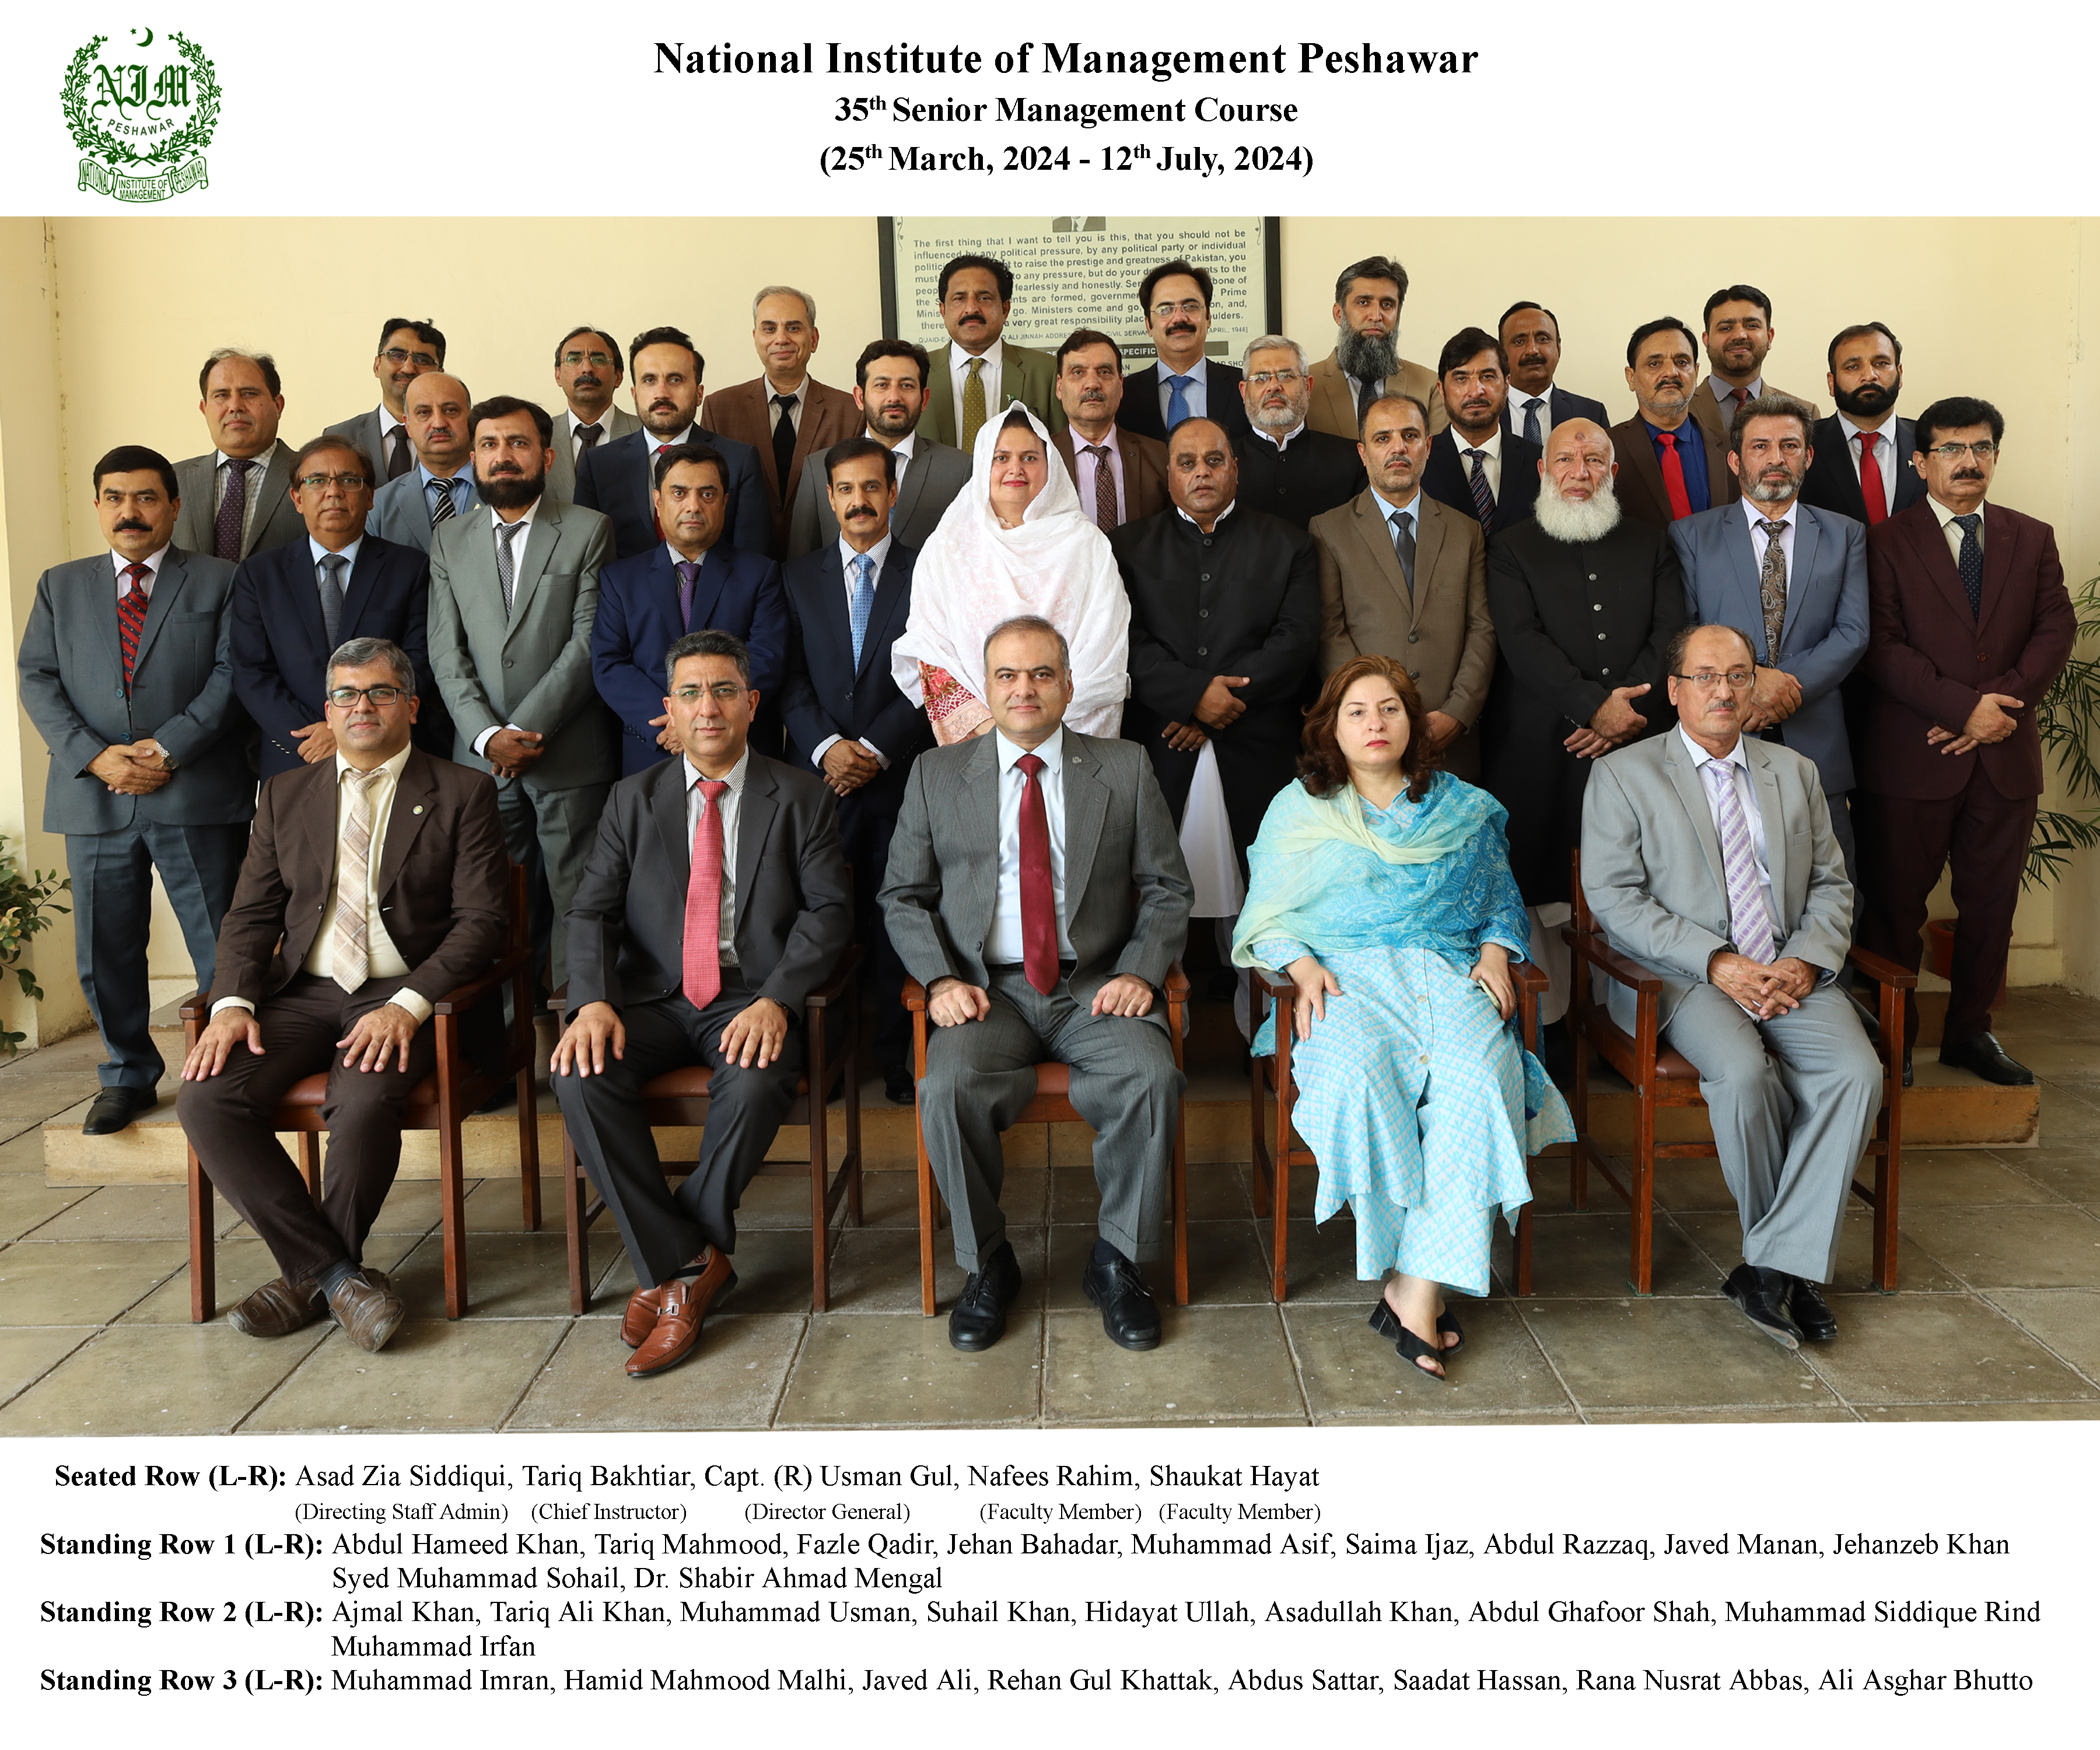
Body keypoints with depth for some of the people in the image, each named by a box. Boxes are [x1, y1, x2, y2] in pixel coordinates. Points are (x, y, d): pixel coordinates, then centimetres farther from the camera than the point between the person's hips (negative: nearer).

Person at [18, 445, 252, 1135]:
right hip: (94, 797, 4)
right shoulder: (60, 586, 16)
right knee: (105, 952, 10)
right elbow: (37, 680, 7)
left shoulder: (220, 581, 7)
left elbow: (232, 673, -4)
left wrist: (171, 748, -14)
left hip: (196, 796, -3)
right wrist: (94, 756, -9)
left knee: (222, 947, -1)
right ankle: (129, 1077, 25)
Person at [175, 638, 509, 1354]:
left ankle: (311, 1276, -6)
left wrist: (408, 1005, -19)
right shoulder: (286, 796, 16)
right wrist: (233, 1002, -7)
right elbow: (251, 915, 13)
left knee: (362, 1102, -32)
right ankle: (336, 1272, -12)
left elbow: (482, 919, -5)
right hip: (303, 993, 4)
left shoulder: (462, 794, 3)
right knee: (205, 1099, -21)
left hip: (404, 995, -4)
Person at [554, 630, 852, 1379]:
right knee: (579, 1075, -27)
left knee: (755, 1084, -34)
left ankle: (670, 1272, -14)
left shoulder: (801, 797, 7)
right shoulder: (634, 799, 13)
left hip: (753, 999, -2)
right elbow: (592, 911, 5)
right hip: (654, 998, 3)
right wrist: (595, 1001, -16)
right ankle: (688, 1263, -17)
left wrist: (774, 999, -18)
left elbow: (828, 910, -2)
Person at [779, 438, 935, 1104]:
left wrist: (877, 748, -10)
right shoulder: (798, 577, 13)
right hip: (817, 776, 1)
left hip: (899, 775, -1)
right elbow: (790, 680, 5)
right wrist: (827, 746, -10)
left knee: (894, 918, 0)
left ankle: (895, 1056, 10)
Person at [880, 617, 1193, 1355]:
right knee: (947, 1088, -29)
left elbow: (1167, 892, 9)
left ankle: (1117, 1260, -6)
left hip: (1095, 988, 0)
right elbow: (903, 897, 10)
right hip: (987, 990, 0)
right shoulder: (936, 775, 10)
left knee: (1151, 1079, -29)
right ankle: (987, 1265, -5)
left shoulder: (1126, 769, 9)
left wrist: (1140, 970, -8)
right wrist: (941, 978, -6)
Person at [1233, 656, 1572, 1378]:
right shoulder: (1297, 810, 16)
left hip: (1446, 974, 1)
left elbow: (1503, 900, 24)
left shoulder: (1466, 808, 21)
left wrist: (1496, 951, 3)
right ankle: (1406, 1271, -23)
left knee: (1478, 1076, -32)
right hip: (1344, 977, -1)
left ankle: (1417, 1292, -31)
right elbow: (1267, 919, 13)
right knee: (1355, 1073, -36)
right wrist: (1302, 966, -7)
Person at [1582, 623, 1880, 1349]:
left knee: (1857, 1072, -24)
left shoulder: (1794, 771, 18)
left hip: (1791, 972, 4)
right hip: (1681, 977, -4)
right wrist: (1717, 963, -16)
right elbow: (1615, 899, -6)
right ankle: (1798, 1260, -8)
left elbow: (1831, 886, 15)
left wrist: (1806, 962, -6)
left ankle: (1775, 1263, -18)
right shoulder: (1623, 775, 4)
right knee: (1743, 1073, -31)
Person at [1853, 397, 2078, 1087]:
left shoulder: (2032, 539, 13)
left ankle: (1970, 1030, 23)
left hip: (2006, 754, 4)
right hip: (1910, 756, -4)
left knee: (1991, 903, 10)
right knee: (1896, 904, 2)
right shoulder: (1886, 542, 0)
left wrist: (2001, 700, -12)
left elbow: (2057, 629, 3)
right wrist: (1964, 706, -17)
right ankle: (1892, 1036, 15)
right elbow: (1882, 648, -9)